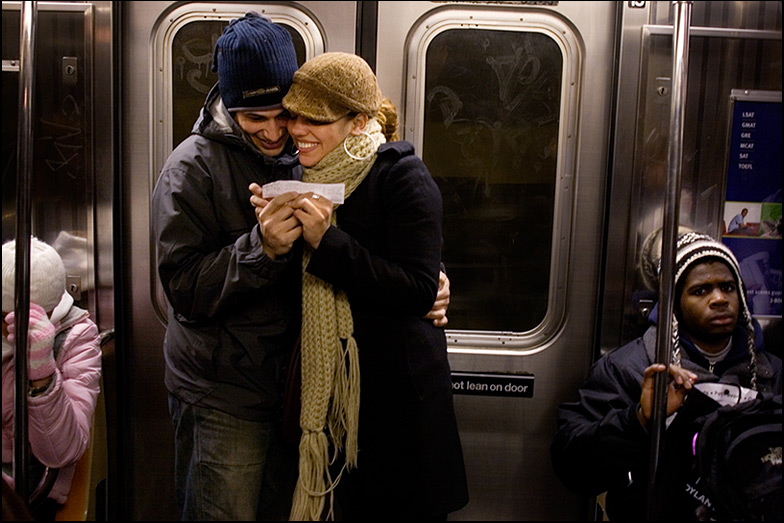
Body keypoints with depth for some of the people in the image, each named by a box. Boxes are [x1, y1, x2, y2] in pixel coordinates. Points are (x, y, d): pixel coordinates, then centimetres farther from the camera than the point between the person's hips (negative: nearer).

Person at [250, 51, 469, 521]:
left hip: (395, 385, -6)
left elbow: (419, 291, -23)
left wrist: (327, 241, -26)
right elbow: (292, 288, 11)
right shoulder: (305, 175, 8)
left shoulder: (401, 176, -14)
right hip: (326, 380, 6)